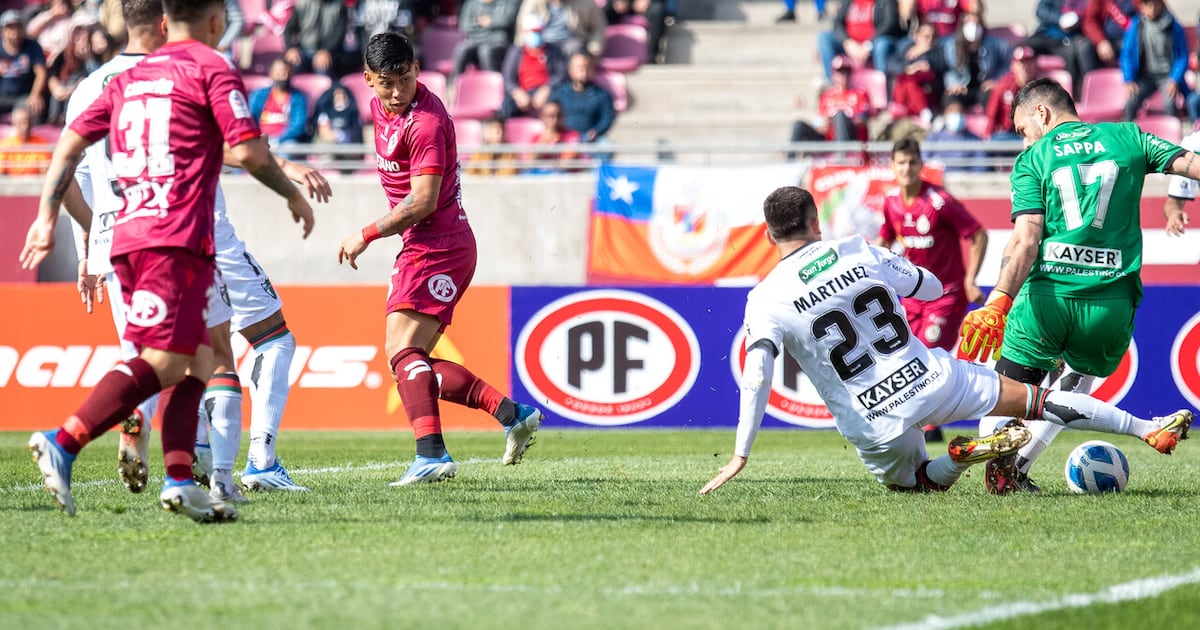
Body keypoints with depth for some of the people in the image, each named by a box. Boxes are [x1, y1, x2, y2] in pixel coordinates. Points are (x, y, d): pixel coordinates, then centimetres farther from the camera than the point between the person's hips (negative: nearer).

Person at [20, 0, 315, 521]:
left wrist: (47, 218, 19)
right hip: (177, 239, -8)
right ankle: (62, 444, -27)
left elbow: (70, 143, 18)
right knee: (162, 360, -14)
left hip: (127, 237, 8)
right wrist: (292, 194, 7)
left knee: (197, 359, 11)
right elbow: (245, 150, -8)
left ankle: (180, 480, -1)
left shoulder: (129, 78, 22)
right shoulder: (212, 69, 1)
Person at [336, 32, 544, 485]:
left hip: (436, 246, -10)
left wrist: (366, 236, -15)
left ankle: (432, 454, -34)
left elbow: (422, 202, -22)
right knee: (413, 366, 8)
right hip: (420, 247, 10)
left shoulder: (426, 122, -19)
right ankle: (511, 413, 9)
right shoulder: (380, 107, 11)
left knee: (402, 350, -22)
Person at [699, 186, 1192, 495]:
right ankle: (1149, 428, 11)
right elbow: (933, 287, 16)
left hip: (874, 428, -1)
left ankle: (960, 456, -3)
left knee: (909, 483, 29)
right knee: (1036, 400, 13)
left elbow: (757, 374, -21)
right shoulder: (858, 252, 1)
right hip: (933, 381, 1)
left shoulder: (765, 300, -7)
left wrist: (740, 455, -21)